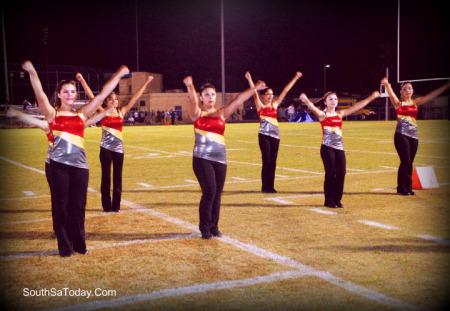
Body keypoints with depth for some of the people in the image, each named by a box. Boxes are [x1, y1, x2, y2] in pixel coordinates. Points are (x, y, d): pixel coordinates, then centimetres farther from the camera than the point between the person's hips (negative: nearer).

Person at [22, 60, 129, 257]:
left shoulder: (82, 114, 10)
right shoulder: (52, 114, 3)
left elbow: (102, 94, 8)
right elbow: (40, 95, -12)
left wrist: (119, 74, 5)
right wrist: (32, 72, -26)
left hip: (80, 165, 2)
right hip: (59, 165, -2)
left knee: (78, 207, 8)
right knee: (61, 207, 4)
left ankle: (79, 244, 21)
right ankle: (64, 246, 15)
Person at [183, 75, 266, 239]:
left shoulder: (221, 113, 11)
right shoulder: (197, 114, 1)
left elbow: (238, 100, 3)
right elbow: (193, 100, -19)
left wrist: (255, 88, -5)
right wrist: (190, 86, -39)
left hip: (220, 158, 4)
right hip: (202, 158, -4)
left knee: (217, 194, 6)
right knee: (209, 191, -13)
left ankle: (214, 226, 20)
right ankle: (205, 228, 2)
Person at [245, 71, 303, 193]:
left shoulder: (275, 105, 13)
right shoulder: (260, 105, 1)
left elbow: (285, 91, 13)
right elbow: (255, 94, -14)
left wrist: (295, 78, 13)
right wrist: (249, 80, -27)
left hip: (275, 136, 5)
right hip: (264, 135, -5)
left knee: (273, 162, 6)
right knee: (266, 161, -4)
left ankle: (271, 186, 13)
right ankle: (265, 187, 4)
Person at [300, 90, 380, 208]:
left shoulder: (340, 114, 13)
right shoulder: (322, 115, -2)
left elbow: (356, 106, 17)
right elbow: (313, 108, -23)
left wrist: (371, 97, 18)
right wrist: (306, 100, -44)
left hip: (339, 148, 5)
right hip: (327, 148, -5)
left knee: (341, 174, 1)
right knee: (330, 174, -3)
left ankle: (337, 199, 13)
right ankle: (329, 201, 8)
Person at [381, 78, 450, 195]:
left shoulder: (416, 102, 14)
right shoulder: (398, 103, 2)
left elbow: (432, 95, 12)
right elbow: (391, 94, -18)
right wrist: (387, 85, -38)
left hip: (414, 136, 4)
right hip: (401, 136, -4)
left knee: (409, 163, 8)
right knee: (405, 161, -10)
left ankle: (408, 188, 16)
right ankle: (401, 188, -1)